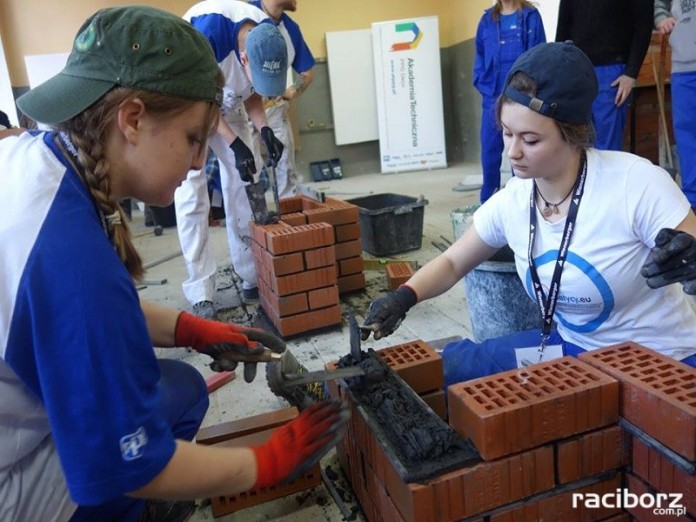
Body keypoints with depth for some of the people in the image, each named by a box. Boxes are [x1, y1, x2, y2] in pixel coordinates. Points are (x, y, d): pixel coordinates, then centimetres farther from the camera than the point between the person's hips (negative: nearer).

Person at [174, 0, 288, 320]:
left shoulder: (270, 40, -19)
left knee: (247, 186, -1)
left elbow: (252, 96, -4)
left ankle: (251, 277, 9)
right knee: (191, 195, -12)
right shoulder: (208, 28, -36)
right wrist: (234, 144, -31)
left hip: (227, 106, 5)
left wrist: (264, 130, -22)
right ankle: (201, 295, -9)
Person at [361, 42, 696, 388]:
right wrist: (404, 297, -13)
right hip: (569, 347, 5)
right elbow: (452, 263, 4)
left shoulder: (637, 184, -23)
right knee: (443, 367, -3)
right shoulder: (510, 202, -8)